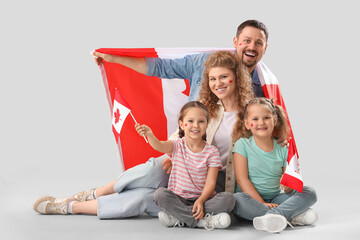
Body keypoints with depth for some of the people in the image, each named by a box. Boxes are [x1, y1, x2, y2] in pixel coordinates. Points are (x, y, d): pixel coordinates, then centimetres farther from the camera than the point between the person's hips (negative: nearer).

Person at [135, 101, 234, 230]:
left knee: (228, 198, -25)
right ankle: (202, 220, -28)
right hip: (178, 198, 0)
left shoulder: (212, 151, 0)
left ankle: (177, 217, -26)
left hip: (202, 198, 1)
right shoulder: (177, 145, 1)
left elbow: (210, 183, -6)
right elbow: (159, 146, -22)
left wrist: (201, 201, -25)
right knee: (160, 194, -29)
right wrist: (149, 135, -45)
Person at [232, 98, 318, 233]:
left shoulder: (282, 148, 5)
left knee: (309, 193, -14)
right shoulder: (242, 145, -2)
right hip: (252, 200, -3)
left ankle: (273, 215, -39)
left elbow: (287, 189, 4)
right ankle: (292, 216, -32)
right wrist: (262, 203, -19)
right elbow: (242, 179, -10)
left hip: (276, 199, 3)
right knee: (237, 200, -35)